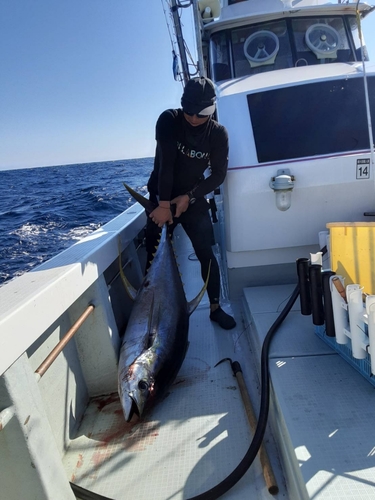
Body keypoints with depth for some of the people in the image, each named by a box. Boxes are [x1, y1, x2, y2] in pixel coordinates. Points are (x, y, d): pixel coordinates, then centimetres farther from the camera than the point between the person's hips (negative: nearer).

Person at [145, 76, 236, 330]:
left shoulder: (218, 134, -7)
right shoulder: (169, 120, -13)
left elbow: (219, 175, -6)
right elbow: (165, 162, -22)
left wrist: (189, 196, -16)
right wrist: (163, 203, -27)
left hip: (193, 198, 1)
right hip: (161, 196, -1)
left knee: (206, 254, -2)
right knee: (155, 256, -2)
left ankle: (216, 308, 11)